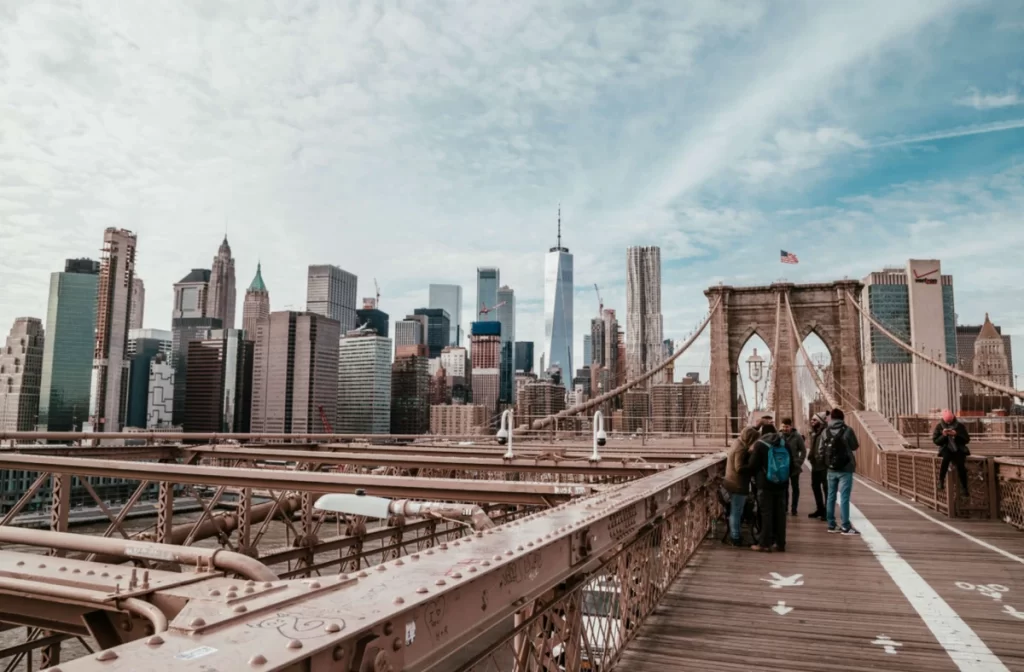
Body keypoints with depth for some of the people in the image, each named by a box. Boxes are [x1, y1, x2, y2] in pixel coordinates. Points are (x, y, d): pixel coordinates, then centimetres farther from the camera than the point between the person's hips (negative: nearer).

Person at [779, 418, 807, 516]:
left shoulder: (797, 436, -9)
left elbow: (803, 451, -4)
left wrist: (799, 462, -11)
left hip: (794, 467, -2)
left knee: (795, 488, 8)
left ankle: (793, 508, 15)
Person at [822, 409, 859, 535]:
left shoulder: (825, 432, 0)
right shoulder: (847, 431, -11)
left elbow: (821, 450, 2)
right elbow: (855, 447, 3)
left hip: (831, 469, 4)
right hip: (845, 469, -4)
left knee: (831, 496, 11)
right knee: (844, 498, -3)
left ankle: (831, 525, 15)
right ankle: (846, 527, -2)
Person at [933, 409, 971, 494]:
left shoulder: (960, 426, 2)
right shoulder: (939, 426, 2)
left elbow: (967, 439, 1)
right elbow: (935, 441, 2)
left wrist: (956, 435, -16)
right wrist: (943, 435, -17)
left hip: (959, 449, 0)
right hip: (946, 449, 0)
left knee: (960, 465, -28)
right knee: (946, 457, -36)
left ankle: (964, 488, -16)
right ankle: (941, 481, -24)